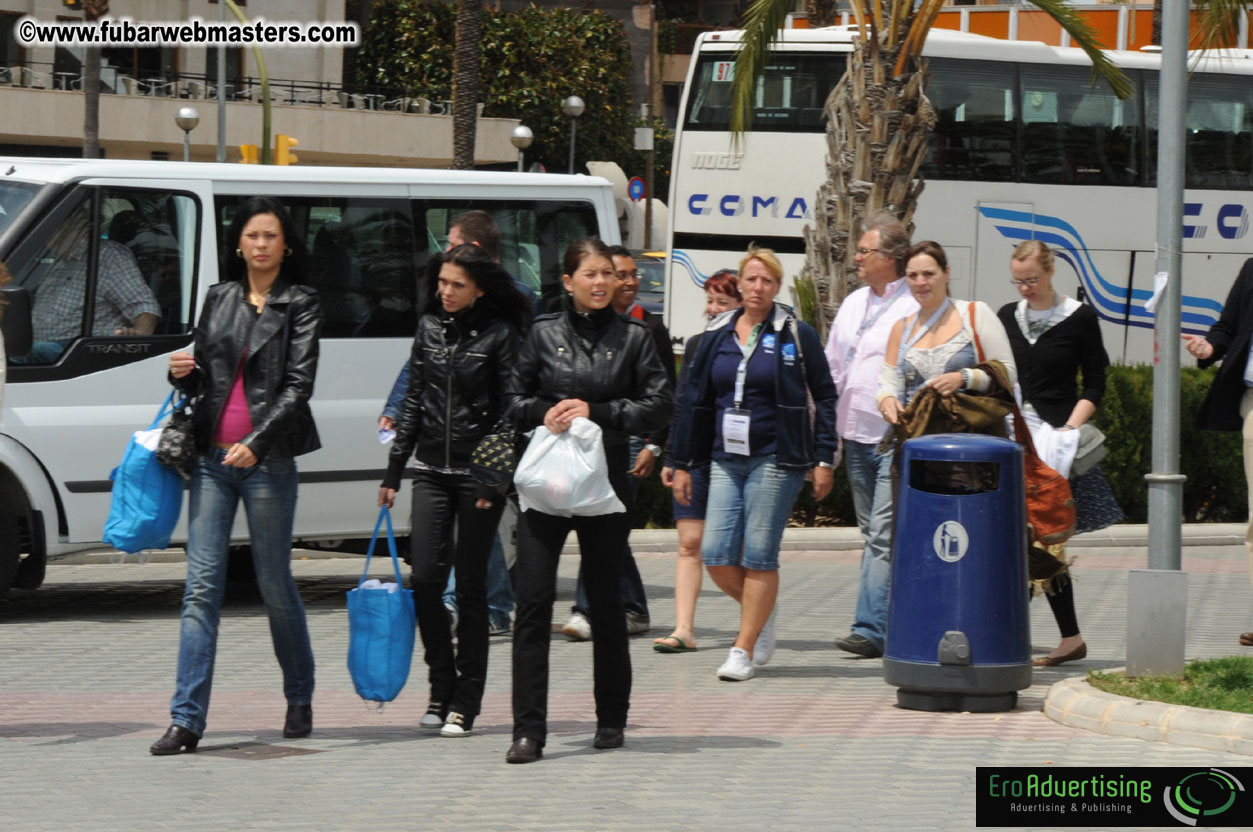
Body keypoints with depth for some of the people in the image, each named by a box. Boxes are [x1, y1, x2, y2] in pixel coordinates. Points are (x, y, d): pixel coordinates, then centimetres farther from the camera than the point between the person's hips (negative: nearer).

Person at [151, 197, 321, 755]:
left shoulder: (300, 305, 1)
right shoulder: (219, 299, 14)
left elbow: (298, 385, -8)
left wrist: (256, 443, -19)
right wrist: (184, 374, -2)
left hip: (268, 460, -4)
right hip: (212, 457, 4)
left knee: (276, 585, 4)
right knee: (201, 588, -2)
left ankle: (300, 701, 23)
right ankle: (187, 719, -6)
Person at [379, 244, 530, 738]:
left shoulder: (500, 335, -5)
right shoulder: (429, 327, 10)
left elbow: (510, 411, -7)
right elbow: (414, 400, 15)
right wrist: (393, 470, 12)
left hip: (479, 474, -4)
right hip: (431, 471, 4)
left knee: (469, 586, 0)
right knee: (425, 579, -3)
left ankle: (465, 701, 7)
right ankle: (441, 685, 13)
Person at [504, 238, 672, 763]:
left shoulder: (633, 337, 4)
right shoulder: (544, 333, 6)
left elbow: (659, 405, -1)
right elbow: (513, 398, 10)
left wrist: (596, 413, -10)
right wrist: (545, 413, -10)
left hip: (606, 479, 0)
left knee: (605, 601, 8)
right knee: (532, 600, -8)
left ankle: (611, 719, 23)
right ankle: (528, 729, -9)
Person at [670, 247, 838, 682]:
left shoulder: (796, 335, 0)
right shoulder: (717, 336, 10)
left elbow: (824, 397, 3)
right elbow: (695, 401, 14)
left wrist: (824, 459, -3)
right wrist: (683, 463, 12)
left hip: (775, 460, -4)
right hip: (726, 459, 4)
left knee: (760, 557, -4)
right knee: (716, 556, -4)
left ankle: (744, 648, 4)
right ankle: (762, 614, 23)